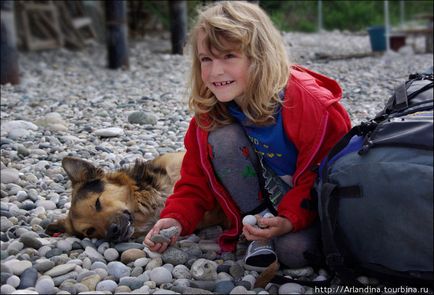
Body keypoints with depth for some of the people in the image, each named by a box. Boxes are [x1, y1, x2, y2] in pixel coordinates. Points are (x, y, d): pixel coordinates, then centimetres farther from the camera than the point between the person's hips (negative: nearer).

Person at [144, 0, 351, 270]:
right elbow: (196, 180, -6)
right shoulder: (210, 113, -14)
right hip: (266, 195, 4)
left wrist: (290, 220, -37)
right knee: (222, 137, -23)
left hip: (314, 200, -4)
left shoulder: (310, 104, -28)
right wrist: (176, 218, -25)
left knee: (294, 251, -34)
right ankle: (261, 228, -10)